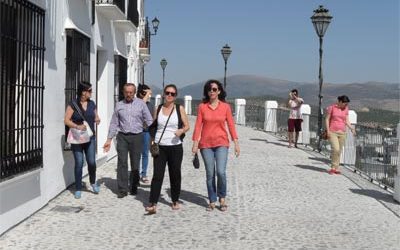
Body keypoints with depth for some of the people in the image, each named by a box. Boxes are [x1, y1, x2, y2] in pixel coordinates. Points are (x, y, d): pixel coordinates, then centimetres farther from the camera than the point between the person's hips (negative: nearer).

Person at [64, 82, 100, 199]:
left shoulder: (92, 104, 8)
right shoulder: (73, 104, -6)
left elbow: (96, 117, 18)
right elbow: (66, 120, -9)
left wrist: (97, 120, -6)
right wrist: (77, 126, -25)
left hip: (90, 137, 3)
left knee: (92, 162, -2)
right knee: (79, 163, -1)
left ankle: (93, 182, 26)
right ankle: (78, 189, 12)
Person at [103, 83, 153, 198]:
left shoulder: (141, 103, 2)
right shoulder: (119, 105, 7)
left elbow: (149, 121, 1)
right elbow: (114, 123, 10)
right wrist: (109, 139, 6)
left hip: (136, 137, -1)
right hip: (122, 137, 1)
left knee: (135, 164, 7)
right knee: (122, 163, -3)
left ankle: (134, 187, 22)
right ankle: (122, 189, 2)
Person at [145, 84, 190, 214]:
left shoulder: (180, 109, 2)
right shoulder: (158, 109, 8)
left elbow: (187, 126, 5)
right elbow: (153, 127, 14)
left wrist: (181, 131, -17)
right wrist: (152, 141, 1)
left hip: (175, 147, -1)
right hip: (159, 147, 1)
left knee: (175, 175, 8)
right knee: (157, 175, -7)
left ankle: (175, 201, 24)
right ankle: (152, 204, -10)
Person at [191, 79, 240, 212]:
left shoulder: (225, 107, 1)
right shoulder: (202, 107, 2)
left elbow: (231, 125, 3)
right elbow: (198, 126, 1)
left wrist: (236, 143, -1)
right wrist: (195, 144, -5)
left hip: (221, 143, -1)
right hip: (206, 144, 1)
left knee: (221, 172, -13)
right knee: (210, 174, 5)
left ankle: (222, 199, 9)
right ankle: (212, 201, 18)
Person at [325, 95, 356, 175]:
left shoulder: (345, 109, 8)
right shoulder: (332, 107, -3)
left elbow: (347, 120, 10)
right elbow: (327, 119, -1)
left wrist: (351, 128, -7)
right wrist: (328, 131, -9)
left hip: (342, 132, 4)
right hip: (332, 132, -4)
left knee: (339, 151, 4)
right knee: (335, 149, -16)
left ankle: (336, 168, 12)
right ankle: (333, 167, -1)